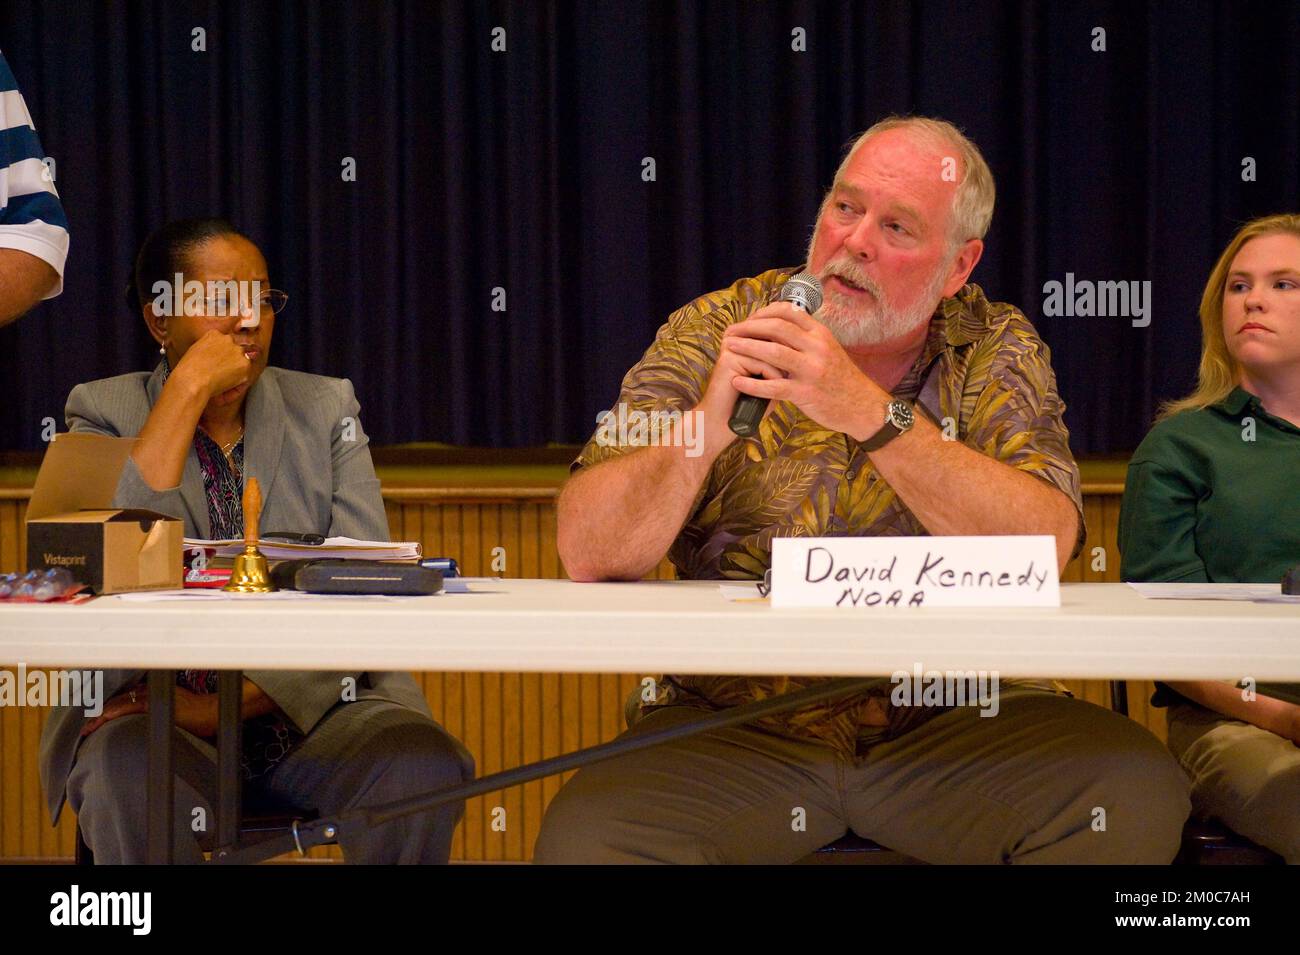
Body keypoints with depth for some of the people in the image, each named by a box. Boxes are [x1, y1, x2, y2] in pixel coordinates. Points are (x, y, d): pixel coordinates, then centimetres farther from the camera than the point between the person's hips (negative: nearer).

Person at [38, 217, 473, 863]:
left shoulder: (326, 407, 11)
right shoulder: (106, 415, 7)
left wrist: (228, 704, -17)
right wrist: (187, 391, -13)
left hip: (314, 706, 2)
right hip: (153, 713, -2)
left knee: (422, 766, -29)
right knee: (126, 773, -36)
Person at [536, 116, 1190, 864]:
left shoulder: (994, 352, 4)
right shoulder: (715, 332, 3)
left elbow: (1046, 546, -15)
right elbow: (591, 554, -6)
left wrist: (870, 413, -24)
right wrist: (707, 426, -23)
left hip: (951, 716, 1)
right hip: (736, 730, -1)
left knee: (1135, 793, -26)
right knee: (586, 833, -30)